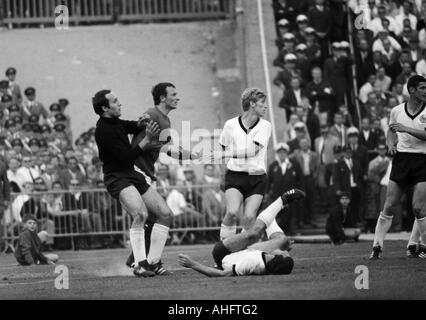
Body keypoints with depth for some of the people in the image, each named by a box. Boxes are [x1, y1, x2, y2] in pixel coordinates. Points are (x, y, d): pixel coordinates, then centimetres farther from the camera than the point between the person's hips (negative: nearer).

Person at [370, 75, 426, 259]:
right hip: (401, 159, 2)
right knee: (389, 206, -1)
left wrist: (406, 129, -20)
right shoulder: (397, 111, 8)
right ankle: (377, 246, 4)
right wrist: (391, 144, 7)